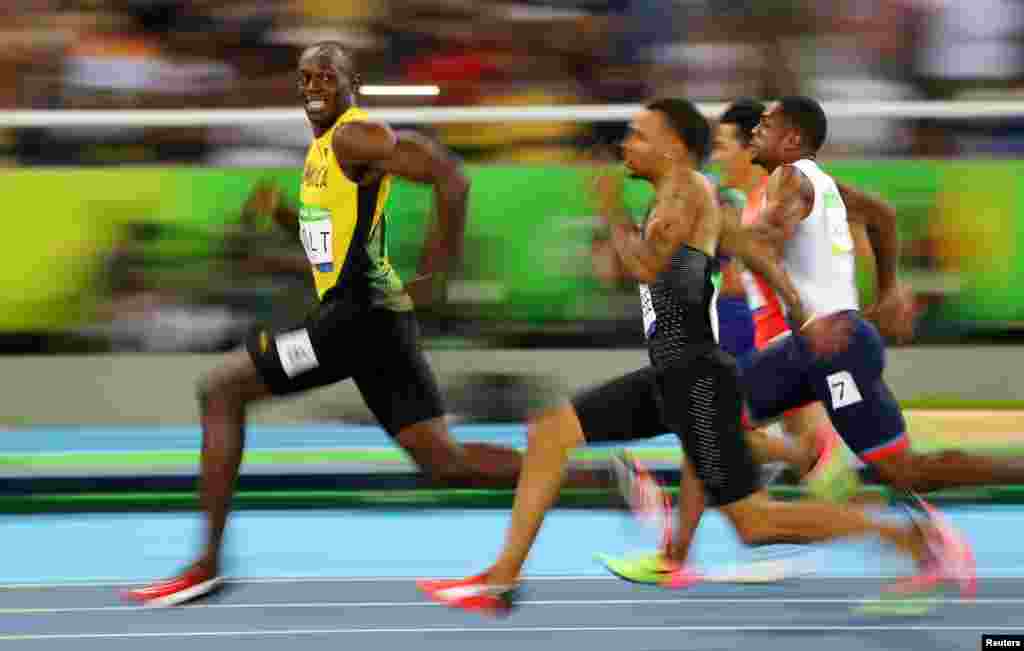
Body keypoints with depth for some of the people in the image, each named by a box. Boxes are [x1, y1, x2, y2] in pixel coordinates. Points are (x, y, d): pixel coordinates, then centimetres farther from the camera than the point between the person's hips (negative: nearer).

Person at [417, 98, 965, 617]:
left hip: (698, 379, -10)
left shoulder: (685, 186, -11)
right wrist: (803, 320, 29)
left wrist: (616, 222, -6)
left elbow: (646, 267, -24)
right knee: (548, 435, 7)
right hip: (668, 377, 10)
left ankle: (906, 537, -1)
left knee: (755, 522, -8)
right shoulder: (684, 197, 17)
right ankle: (503, 578, 8)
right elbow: (755, 253, 24)